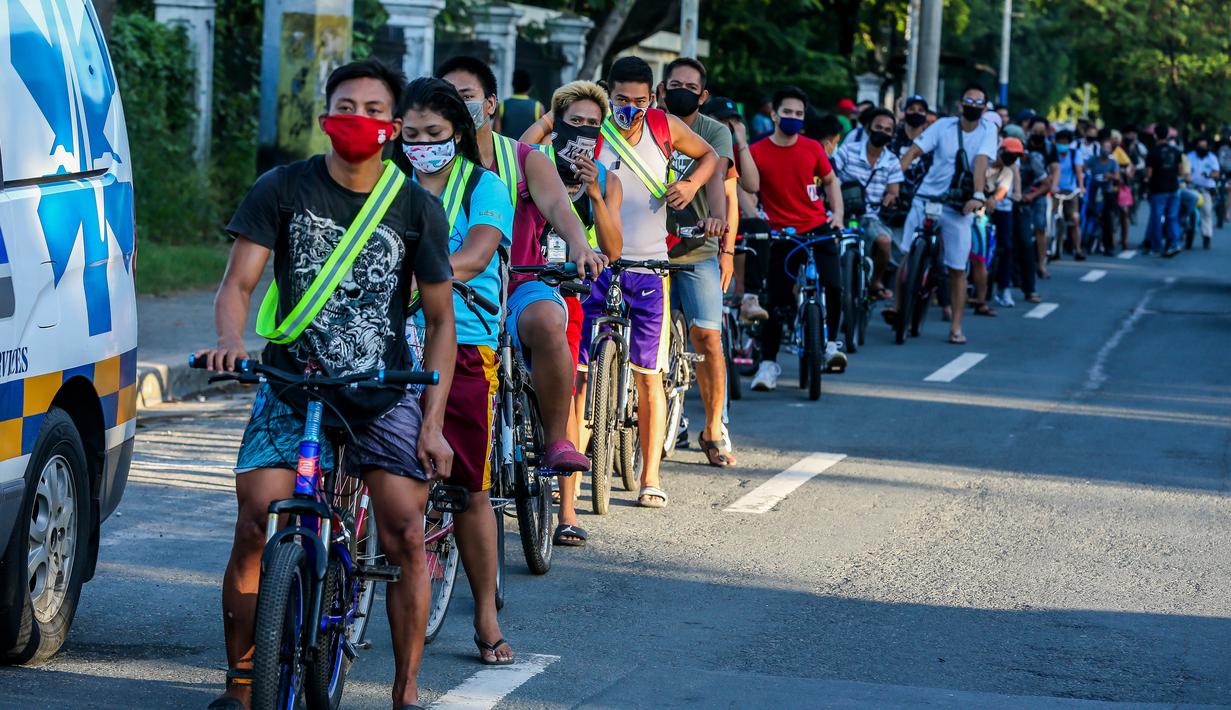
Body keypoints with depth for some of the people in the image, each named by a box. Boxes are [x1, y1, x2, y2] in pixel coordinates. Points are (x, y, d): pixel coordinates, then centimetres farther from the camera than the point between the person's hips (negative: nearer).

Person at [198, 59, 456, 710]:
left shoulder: (416, 206, 0)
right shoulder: (282, 189, -1)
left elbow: (440, 319, 3)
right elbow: (238, 282, -5)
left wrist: (432, 424, -4)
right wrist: (230, 341, -28)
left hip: (385, 396, 0)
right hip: (292, 388, 0)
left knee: (406, 539, -10)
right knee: (255, 533, -12)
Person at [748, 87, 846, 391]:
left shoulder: (812, 148, 3)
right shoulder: (756, 152, -5)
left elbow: (830, 181, 16)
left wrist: (837, 214, 4)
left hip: (817, 228, 1)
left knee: (833, 286, -17)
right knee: (776, 301, -2)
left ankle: (830, 342, 4)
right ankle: (768, 363, 10)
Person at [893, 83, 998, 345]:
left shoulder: (988, 131, 0)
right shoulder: (944, 125, 0)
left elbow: (981, 162, -15)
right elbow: (913, 152, -7)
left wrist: (978, 195, -30)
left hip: (959, 207, 0)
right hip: (927, 198, 0)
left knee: (958, 269, 1)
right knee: (909, 255, -8)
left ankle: (956, 327, 6)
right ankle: (899, 307, 8)